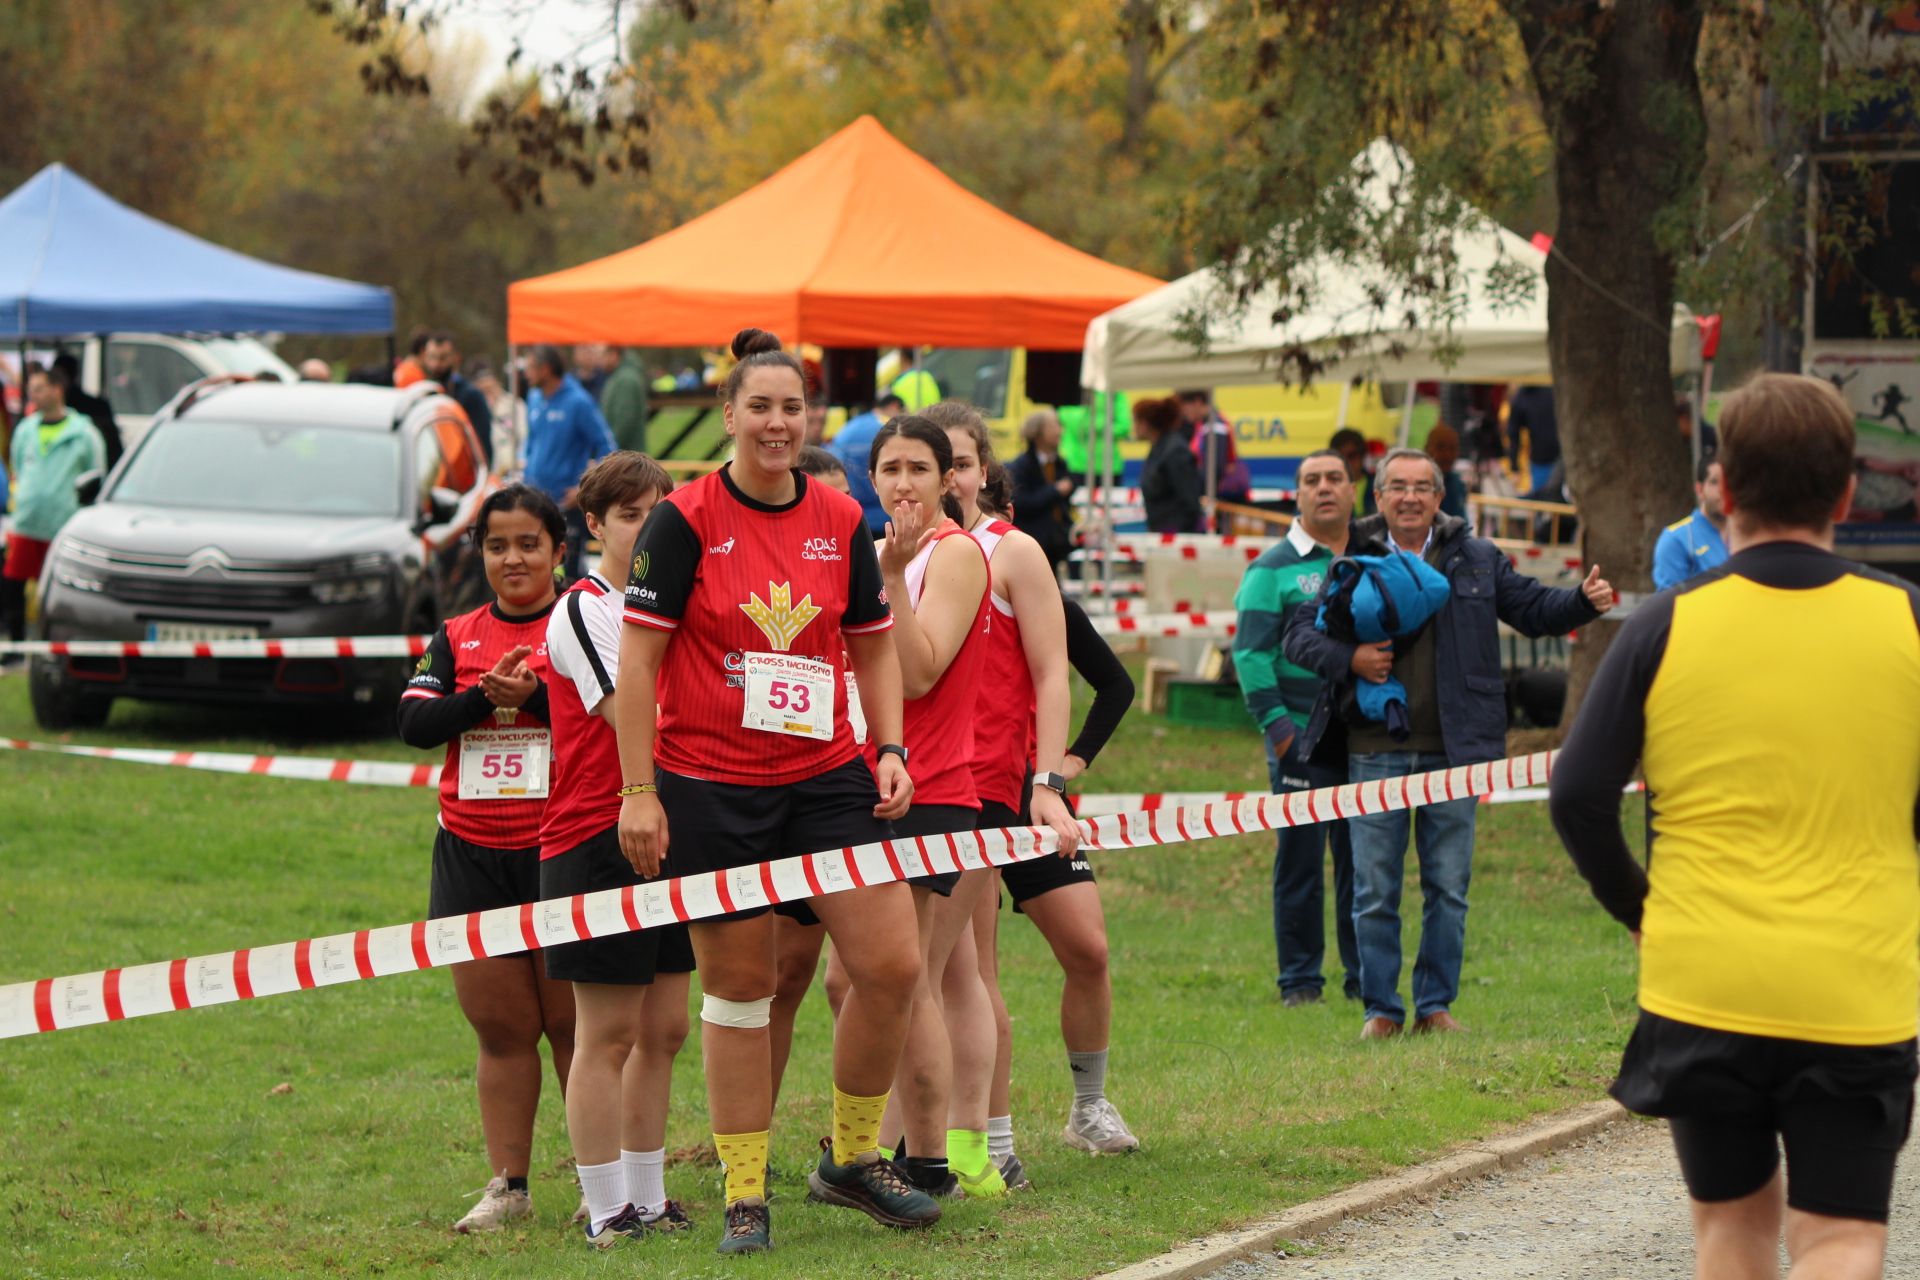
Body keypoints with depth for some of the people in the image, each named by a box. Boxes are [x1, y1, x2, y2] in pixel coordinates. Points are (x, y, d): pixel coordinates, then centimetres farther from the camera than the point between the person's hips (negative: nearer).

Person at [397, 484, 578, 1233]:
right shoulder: (456, 638, 12)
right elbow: (414, 723, -1)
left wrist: (534, 691, -22)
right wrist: (485, 696, -14)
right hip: (473, 856, 4)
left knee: (573, 1023, -1)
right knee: (499, 1027, 6)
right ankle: (508, 1185, 12)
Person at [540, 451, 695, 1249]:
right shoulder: (583, 610, -9)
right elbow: (633, 719, -17)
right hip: (597, 833, -8)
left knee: (662, 1028, 10)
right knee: (607, 1032, -4)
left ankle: (646, 1200, 17)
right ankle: (606, 1213, 0)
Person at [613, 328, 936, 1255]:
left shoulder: (840, 521, 5)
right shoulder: (686, 520, -8)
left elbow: (873, 645, 15)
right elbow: (638, 656, -8)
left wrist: (889, 749, 3)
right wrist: (637, 791, -12)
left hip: (825, 775, 4)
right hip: (710, 786, -4)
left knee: (892, 964, -5)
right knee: (738, 986, 2)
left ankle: (851, 1159, 14)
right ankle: (744, 1196, 14)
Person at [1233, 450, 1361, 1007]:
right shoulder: (1274, 567, 1)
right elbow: (1251, 652, -4)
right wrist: (1276, 723, -12)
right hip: (1302, 737, -3)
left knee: (1363, 857, 6)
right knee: (1300, 858, 0)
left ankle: (1365, 975, 13)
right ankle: (1299, 979, 7)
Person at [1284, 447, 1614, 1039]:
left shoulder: (1476, 560, 9)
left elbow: (1534, 609, 12)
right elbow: (1298, 634, 5)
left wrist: (1583, 601, -6)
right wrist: (1348, 659, -12)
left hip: (1452, 749, 1)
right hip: (1375, 752, -1)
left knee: (1448, 887, 5)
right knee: (1374, 890, 1)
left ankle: (1436, 1004, 15)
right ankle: (1381, 1008, 11)